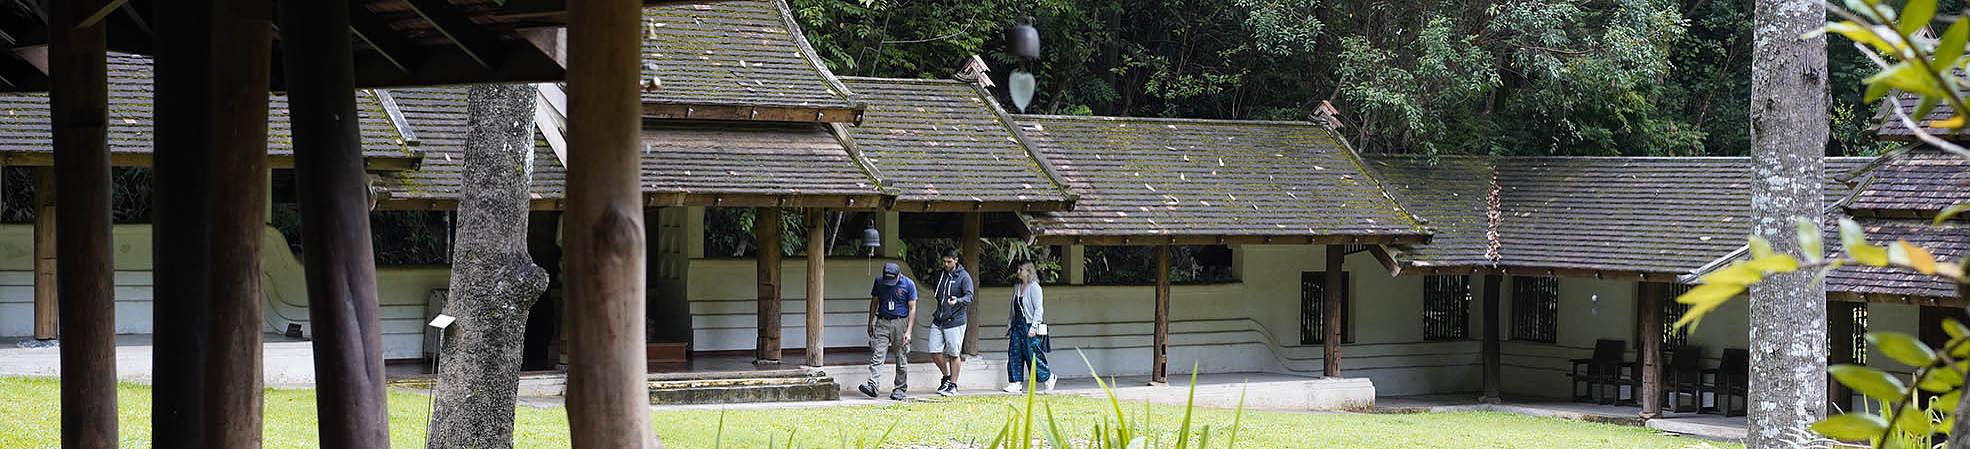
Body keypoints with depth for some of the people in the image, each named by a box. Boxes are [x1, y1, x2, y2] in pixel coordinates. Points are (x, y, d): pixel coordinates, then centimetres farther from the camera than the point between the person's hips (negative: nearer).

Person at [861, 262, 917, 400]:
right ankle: (872, 385, -19)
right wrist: (870, 323, 15)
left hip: (900, 323, -2)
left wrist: (908, 331, -11)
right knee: (877, 356, -11)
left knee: (901, 359, 2)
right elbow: (874, 302, 15)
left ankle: (899, 389, 9)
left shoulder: (909, 284, -6)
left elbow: (912, 309, -4)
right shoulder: (879, 282, 3)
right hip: (882, 323, 2)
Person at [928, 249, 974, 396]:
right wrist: (933, 295, 11)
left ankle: (953, 385, 11)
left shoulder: (964, 277, -6)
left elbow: (969, 296, -18)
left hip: (955, 321, -6)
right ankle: (947, 376, 24)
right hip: (938, 321, 6)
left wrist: (958, 301, -35)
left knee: (953, 354, 0)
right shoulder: (940, 275, 13)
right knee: (934, 351, 2)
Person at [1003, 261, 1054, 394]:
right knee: (1014, 354, -2)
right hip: (1017, 327, 7)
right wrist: (1009, 325, 16)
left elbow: (1039, 309, -11)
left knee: (1032, 355, -5)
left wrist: (1034, 327, -17)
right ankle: (1017, 383, -1)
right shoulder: (1016, 288, 15)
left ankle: (1048, 377, 13)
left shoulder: (1034, 287, -7)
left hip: (1030, 327, -7)